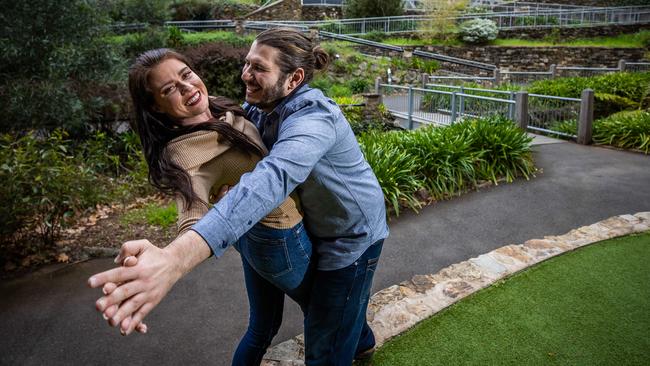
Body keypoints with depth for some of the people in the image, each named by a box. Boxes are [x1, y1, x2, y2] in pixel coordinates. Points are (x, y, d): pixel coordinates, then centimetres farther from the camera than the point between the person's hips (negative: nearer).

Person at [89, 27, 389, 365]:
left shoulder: (312, 118, -36)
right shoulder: (260, 106, -6)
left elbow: (269, 182, -54)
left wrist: (175, 259, -67)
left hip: (351, 236, -8)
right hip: (321, 227, 9)